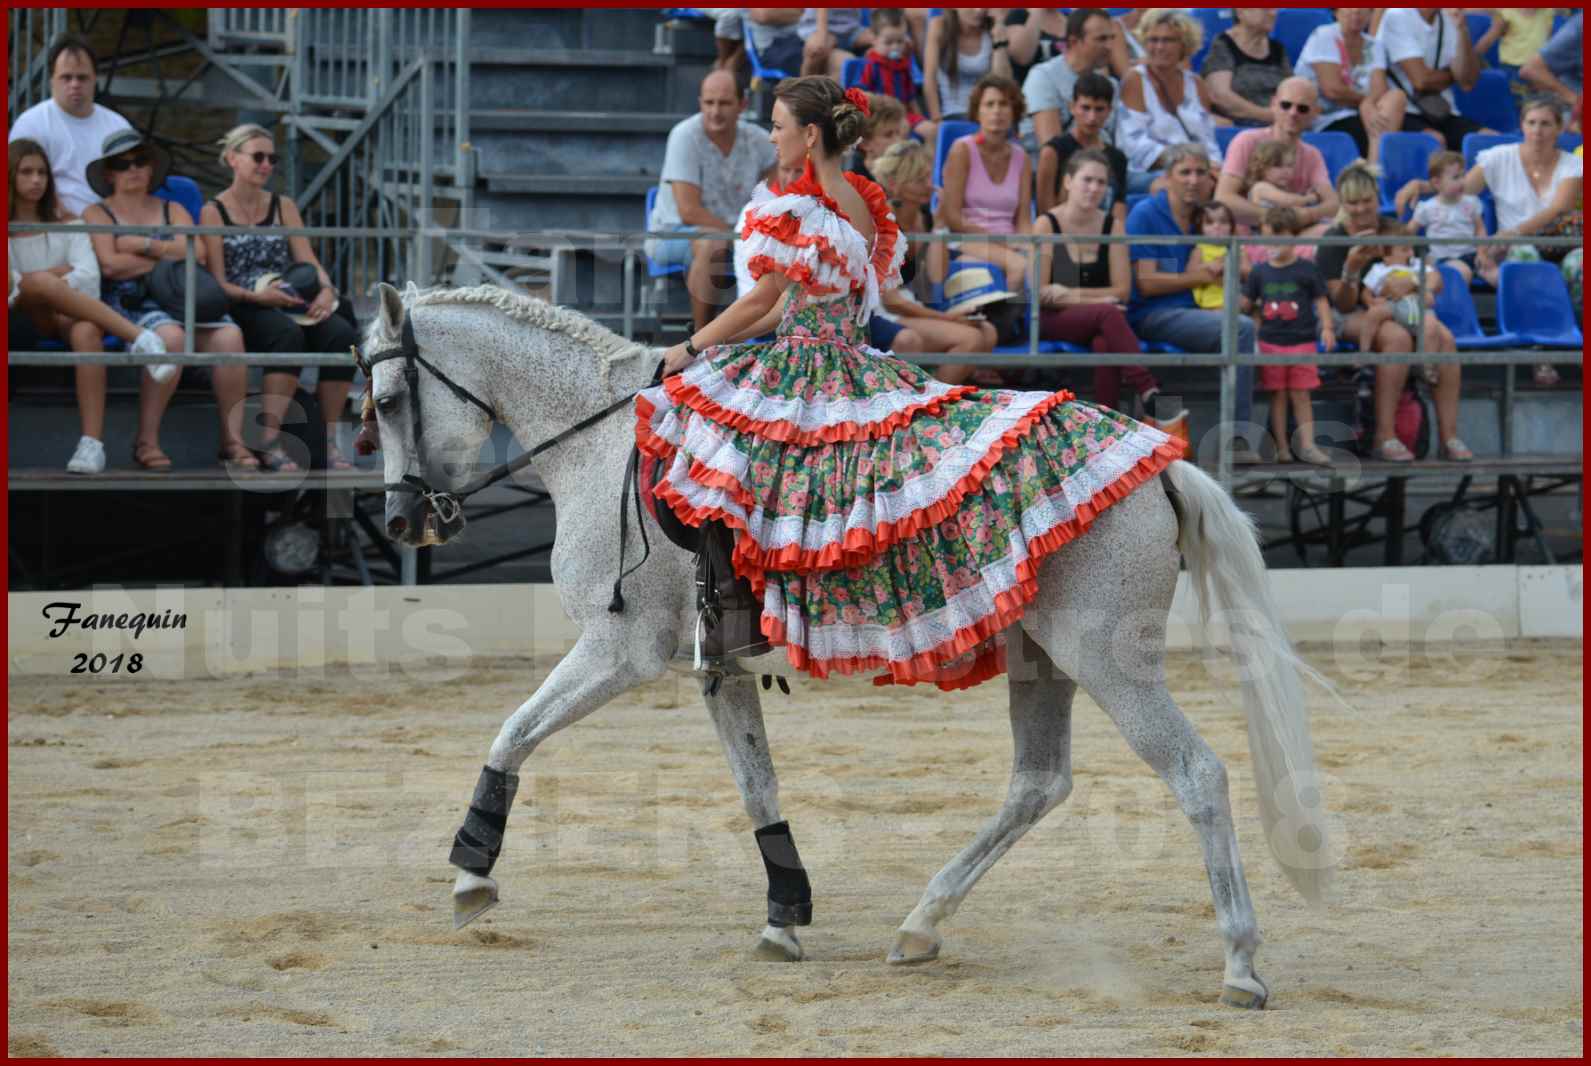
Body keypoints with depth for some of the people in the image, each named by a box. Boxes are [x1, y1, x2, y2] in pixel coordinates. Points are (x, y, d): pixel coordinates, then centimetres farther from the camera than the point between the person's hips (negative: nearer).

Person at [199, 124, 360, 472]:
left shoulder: (284, 207, 20)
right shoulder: (214, 212, 5)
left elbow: (310, 263, 11)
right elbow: (217, 283, -4)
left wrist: (325, 290, -12)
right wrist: (256, 296, -22)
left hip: (289, 305, 5)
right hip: (242, 310, -5)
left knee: (342, 333, -27)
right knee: (288, 335, -38)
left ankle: (330, 440, -24)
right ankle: (269, 440, -39)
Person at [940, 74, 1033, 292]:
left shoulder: (1021, 158, 14)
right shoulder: (963, 150, 1)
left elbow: (1023, 221, 10)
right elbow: (952, 217, -5)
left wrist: (1031, 247, -13)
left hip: (1008, 244, 4)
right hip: (967, 242, -4)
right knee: (1019, 264, -34)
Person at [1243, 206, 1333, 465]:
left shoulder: (1306, 270, 2)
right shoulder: (1260, 272, 8)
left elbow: (1321, 300, 4)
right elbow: (1247, 303, 14)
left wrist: (1326, 328, -6)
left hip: (1302, 341, -2)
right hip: (1270, 342, 2)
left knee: (1300, 395, 0)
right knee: (1278, 395, 4)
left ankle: (1307, 444, 3)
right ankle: (1281, 447, 9)